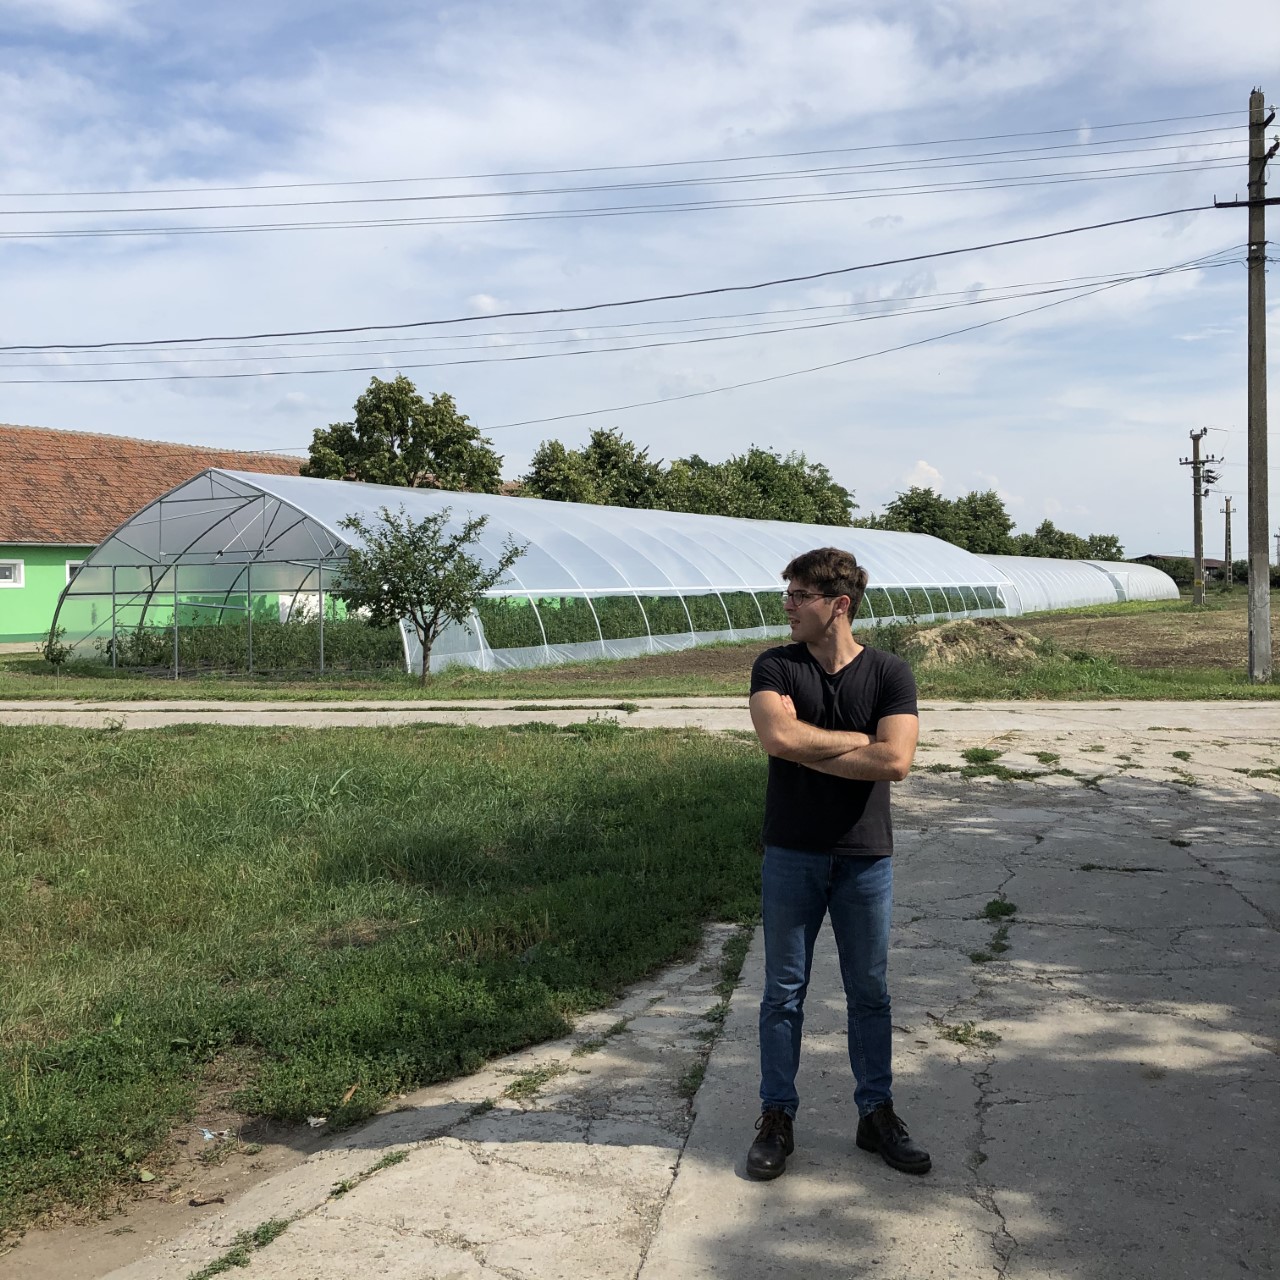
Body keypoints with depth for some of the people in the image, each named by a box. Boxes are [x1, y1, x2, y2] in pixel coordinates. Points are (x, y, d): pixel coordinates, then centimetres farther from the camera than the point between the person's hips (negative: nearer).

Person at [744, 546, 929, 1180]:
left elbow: (895, 761, -17)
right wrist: (859, 739, -14)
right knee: (784, 990, 8)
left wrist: (806, 745, -15)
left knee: (869, 992, 12)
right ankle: (776, 1117, 20)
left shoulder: (889, 673, -3)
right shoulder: (775, 667, -2)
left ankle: (877, 1114, 26)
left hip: (865, 856, 0)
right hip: (791, 854, 0)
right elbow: (776, 736, -21)